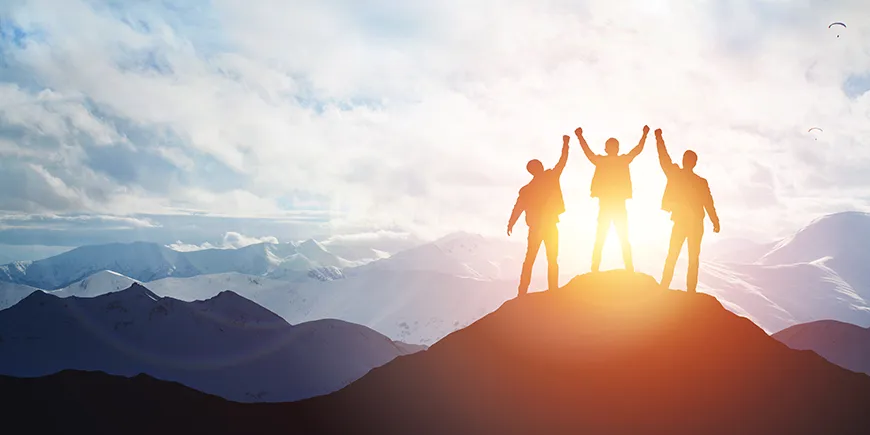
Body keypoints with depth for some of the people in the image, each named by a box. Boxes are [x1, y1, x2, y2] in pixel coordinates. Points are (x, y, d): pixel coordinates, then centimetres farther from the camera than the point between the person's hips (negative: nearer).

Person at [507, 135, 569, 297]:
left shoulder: (526, 189, 4)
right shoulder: (551, 177, -5)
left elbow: (517, 208, -3)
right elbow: (562, 161, 3)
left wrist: (510, 224, 0)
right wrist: (565, 144, 15)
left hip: (534, 227, 3)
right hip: (550, 226, -3)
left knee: (529, 259, 6)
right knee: (552, 260, 1)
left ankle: (522, 292, -2)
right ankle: (553, 291, -7)